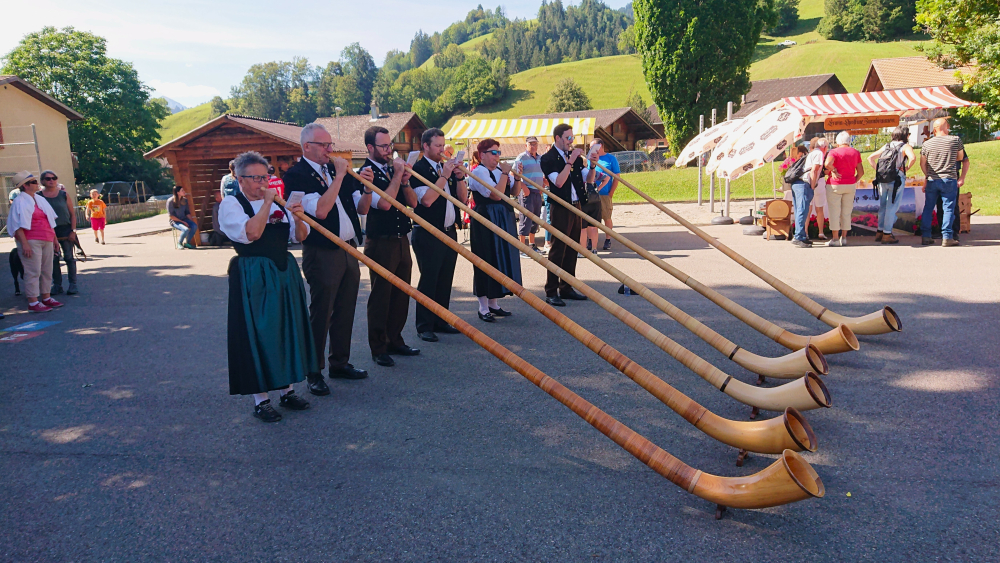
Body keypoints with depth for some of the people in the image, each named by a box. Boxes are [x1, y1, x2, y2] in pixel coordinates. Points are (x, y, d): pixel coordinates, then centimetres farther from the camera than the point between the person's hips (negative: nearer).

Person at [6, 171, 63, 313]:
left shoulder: (40, 199, 16)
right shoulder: (20, 202, -7)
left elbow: (50, 221, 19)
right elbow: (18, 225, -13)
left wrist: (54, 238, 17)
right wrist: (24, 244, -20)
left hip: (47, 241, 8)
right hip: (31, 242, -8)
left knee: (47, 270, 12)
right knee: (33, 272, -6)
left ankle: (46, 298, 22)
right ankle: (33, 303, -2)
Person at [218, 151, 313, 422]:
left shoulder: (277, 202, 13)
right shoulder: (231, 204, -5)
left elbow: (299, 236, 10)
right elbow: (250, 233, -21)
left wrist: (297, 217, -9)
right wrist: (267, 203, -15)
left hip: (285, 274, 6)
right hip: (253, 277, -6)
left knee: (288, 329, 11)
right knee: (257, 334, -2)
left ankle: (287, 390, 25)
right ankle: (260, 400, 11)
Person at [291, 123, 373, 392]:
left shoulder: (337, 169, 12)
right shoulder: (296, 175, -9)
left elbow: (362, 208, 13)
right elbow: (320, 210, -23)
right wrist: (339, 176, -19)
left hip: (349, 250, 7)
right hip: (322, 254, -7)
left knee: (345, 311, 13)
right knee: (320, 315, 0)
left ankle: (340, 364, 27)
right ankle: (314, 373, 12)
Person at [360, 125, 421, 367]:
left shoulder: (393, 168, 12)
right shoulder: (367, 173, -10)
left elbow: (412, 202, 10)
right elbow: (384, 203, -23)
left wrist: (405, 181, -7)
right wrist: (397, 175, -16)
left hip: (401, 240, 7)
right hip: (380, 243, -7)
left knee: (401, 294, 13)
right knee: (380, 296, 1)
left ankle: (395, 340, 26)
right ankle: (378, 348, 11)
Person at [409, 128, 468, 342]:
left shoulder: (447, 167, 14)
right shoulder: (418, 169, -8)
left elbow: (463, 197, 12)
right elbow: (426, 199, -22)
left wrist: (460, 177, -4)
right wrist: (444, 176, -19)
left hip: (449, 232, 7)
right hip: (428, 234, -7)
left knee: (445, 279, 12)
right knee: (428, 280, -3)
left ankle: (440, 321, 23)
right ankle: (424, 327, 6)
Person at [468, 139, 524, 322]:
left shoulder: (500, 169, 11)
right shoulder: (478, 172, -13)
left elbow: (515, 192, 11)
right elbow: (496, 195, -23)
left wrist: (517, 177, -5)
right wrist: (505, 174, -18)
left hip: (504, 220, 8)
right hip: (487, 222, -8)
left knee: (502, 259, 12)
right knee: (487, 261, -4)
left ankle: (494, 304, 24)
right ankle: (483, 309, 6)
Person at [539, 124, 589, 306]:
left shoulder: (574, 155, 11)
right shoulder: (548, 159, -8)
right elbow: (559, 182, -21)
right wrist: (570, 161, -20)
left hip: (576, 207, 7)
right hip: (561, 209, -7)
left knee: (572, 250, 11)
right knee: (557, 251, -5)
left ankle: (566, 288, 21)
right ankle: (551, 293, 0)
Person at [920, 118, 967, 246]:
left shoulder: (927, 144, 2)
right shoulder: (956, 140, -2)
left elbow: (922, 163, 9)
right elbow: (960, 158, 12)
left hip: (932, 181, 2)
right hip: (949, 180, -2)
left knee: (928, 208, 9)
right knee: (948, 208, 0)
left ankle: (925, 236, 9)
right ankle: (947, 237, -5)